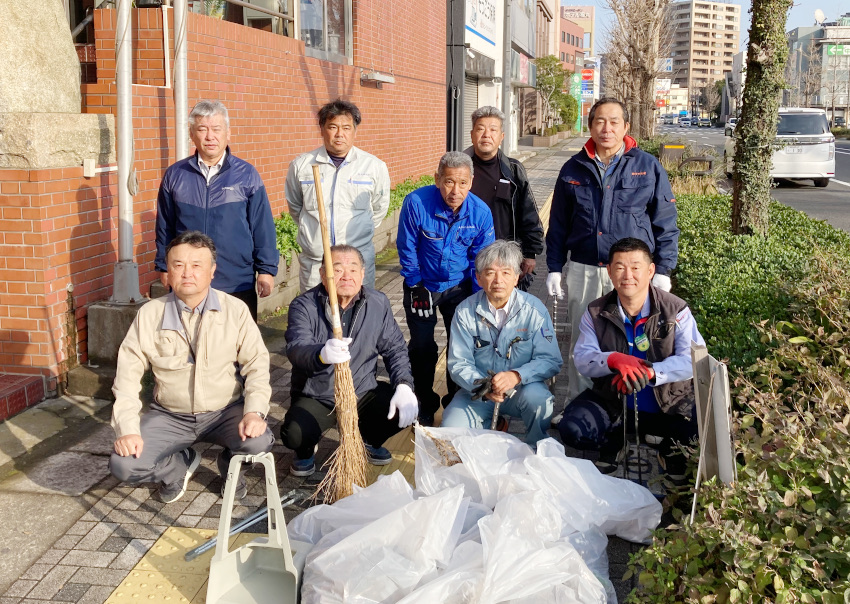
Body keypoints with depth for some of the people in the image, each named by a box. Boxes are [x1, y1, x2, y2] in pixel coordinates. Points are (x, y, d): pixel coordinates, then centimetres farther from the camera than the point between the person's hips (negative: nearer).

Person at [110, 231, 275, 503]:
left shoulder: (235, 309, -9)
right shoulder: (150, 314, -7)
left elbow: (256, 363, -9)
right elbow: (128, 374, -6)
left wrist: (254, 412, -25)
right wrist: (127, 429, -16)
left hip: (225, 412, -1)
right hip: (170, 416, 1)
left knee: (258, 442, -31)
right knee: (123, 465, -20)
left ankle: (229, 463, 9)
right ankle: (181, 464, 15)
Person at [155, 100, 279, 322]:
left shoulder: (247, 175, 0)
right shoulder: (175, 175, 5)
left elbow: (263, 227, 0)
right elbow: (164, 227, 11)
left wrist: (266, 270, -2)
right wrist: (164, 267, 11)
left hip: (238, 285, -1)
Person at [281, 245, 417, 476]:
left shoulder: (378, 303, -2)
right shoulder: (303, 306, -14)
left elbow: (394, 348, 3)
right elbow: (296, 348, -30)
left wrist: (404, 385, -15)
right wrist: (322, 355, -54)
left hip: (363, 392, 3)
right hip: (315, 398, -3)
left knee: (404, 411, -20)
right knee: (294, 434, -30)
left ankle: (370, 439, 17)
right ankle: (306, 451, 12)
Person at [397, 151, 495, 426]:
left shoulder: (481, 212, -19)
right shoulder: (416, 203, -26)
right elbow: (407, 249, -13)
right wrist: (415, 286, -8)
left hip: (459, 287, 1)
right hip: (422, 286, -1)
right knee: (421, 347, 5)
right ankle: (425, 405, 25)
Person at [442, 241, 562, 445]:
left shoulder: (534, 310, -10)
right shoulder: (465, 312, -7)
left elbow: (551, 360, -13)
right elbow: (458, 363, -6)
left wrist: (517, 375, -32)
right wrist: (481, 385, -28)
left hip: (521, 388, -1)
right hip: (477, 391, 1)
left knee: (536, 398, -34)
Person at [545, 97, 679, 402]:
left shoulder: (648, 167, 3)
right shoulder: (573, 169, 8)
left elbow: (665, 224, 5)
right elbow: (558, 225, 13)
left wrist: (662, 270, -1)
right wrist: (554, 268, 7)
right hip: (583, 272, 2)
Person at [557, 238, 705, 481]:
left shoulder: (675, 310, -8)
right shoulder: (596, 313, -1)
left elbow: (693, 359, -18)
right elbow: (582, 359, -8)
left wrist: (650, 372, -33)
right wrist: (613, 360, -31)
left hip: (669, 404, -1)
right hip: (612, 402, 1)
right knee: (572, 429, -22)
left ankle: (671, 447, 10)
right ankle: (613, 442, 13)